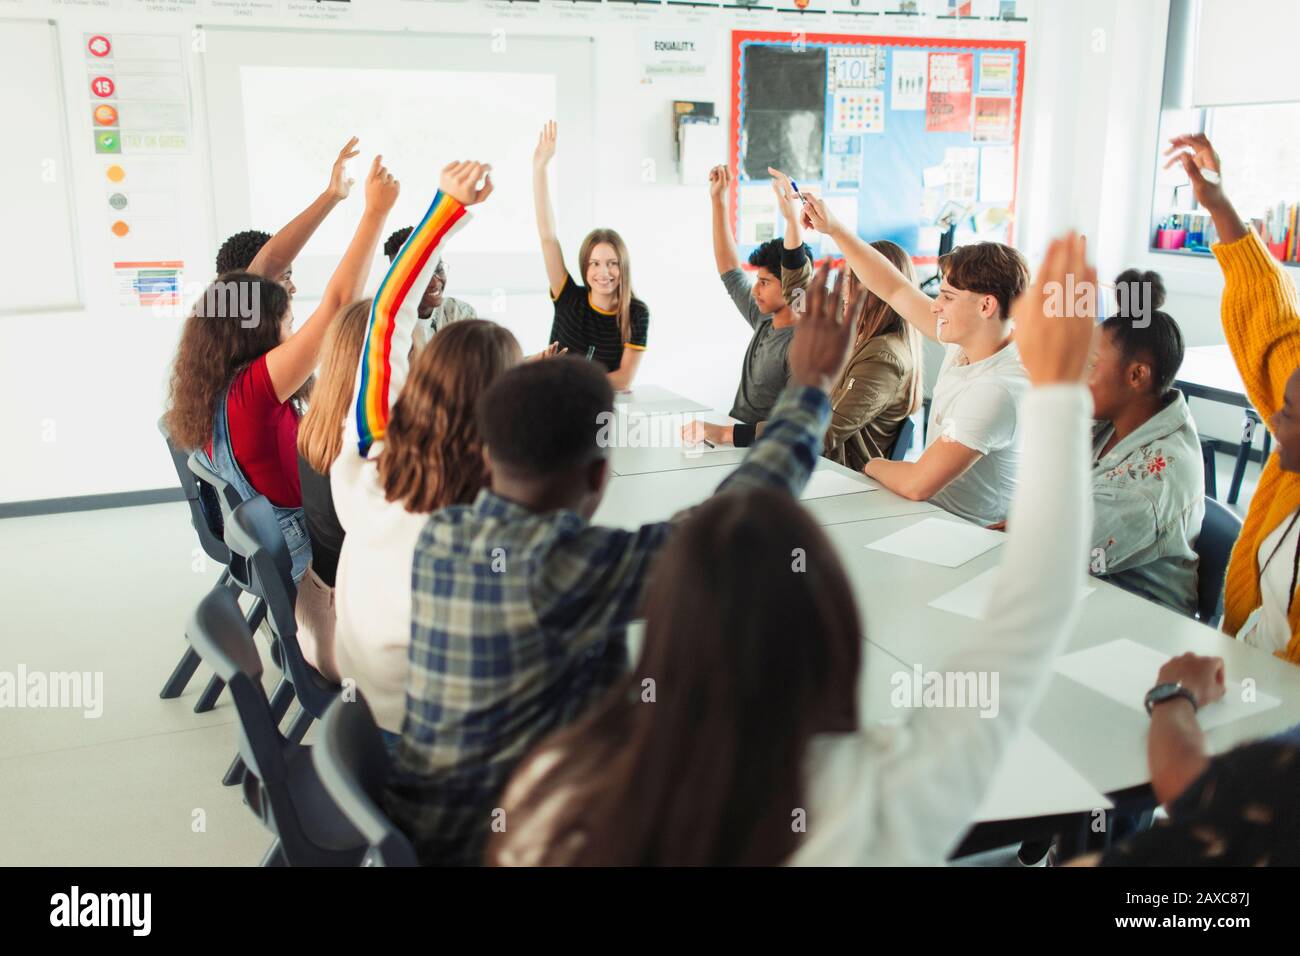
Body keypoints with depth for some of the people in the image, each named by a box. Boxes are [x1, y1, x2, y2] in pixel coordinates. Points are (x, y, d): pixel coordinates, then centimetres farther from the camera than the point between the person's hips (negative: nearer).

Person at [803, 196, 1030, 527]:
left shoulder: (996, 391, -28)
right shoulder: (964, 343, -1)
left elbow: (917, 484, -28)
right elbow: (895, 290, 10)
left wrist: (874, 466, -6)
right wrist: (833, 228, 9)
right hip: (935, 516, 8)